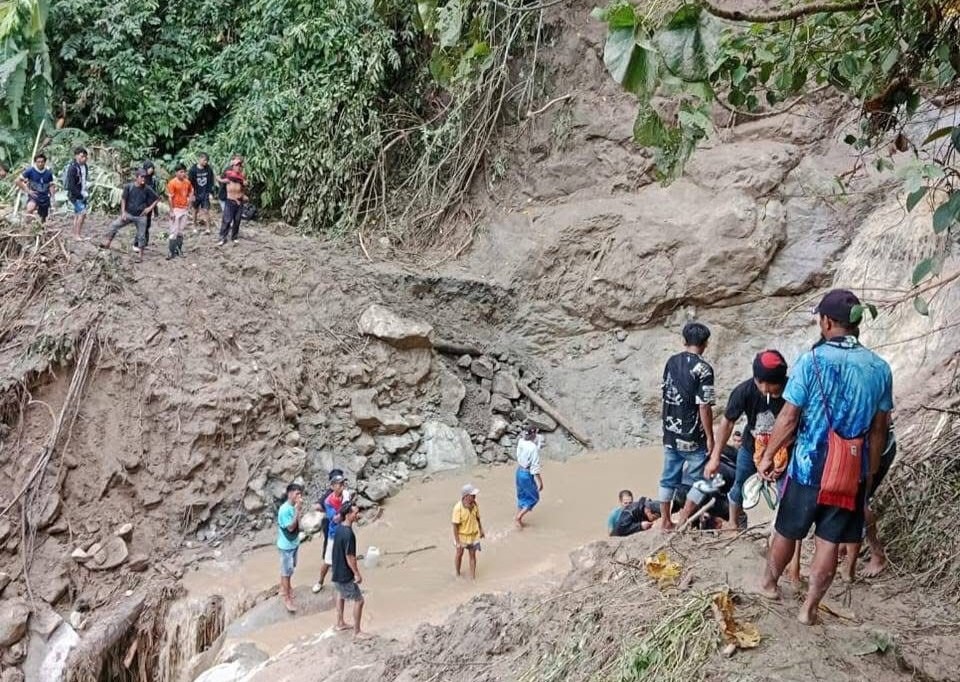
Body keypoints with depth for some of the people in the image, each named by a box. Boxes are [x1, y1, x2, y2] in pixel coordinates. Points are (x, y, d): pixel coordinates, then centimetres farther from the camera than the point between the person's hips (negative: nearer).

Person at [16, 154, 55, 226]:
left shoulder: (48, 172, 1)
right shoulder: (30, 171, -8)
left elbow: (51, 185, 11)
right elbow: (18, 181, -4)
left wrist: (52, 196, -2)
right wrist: (28, 191, -9)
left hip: (45, 198, 3)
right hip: (34, 196, -3)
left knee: (43, 219, 12)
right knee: (30, 209, -37)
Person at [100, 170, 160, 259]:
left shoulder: (147, 189, -6)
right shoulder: (129, 186, -7)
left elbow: (157, 199, 4)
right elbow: (123, 199, -2)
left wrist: (150, 208, -6)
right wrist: (123, 212, -9)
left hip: (141, 216, 0)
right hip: (128, 214, 0)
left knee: (141, 236, 3)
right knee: (113, 225, -8)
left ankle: (141, 255, 14)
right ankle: (107, 244, 6)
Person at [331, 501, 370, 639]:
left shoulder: (339, 528, 0)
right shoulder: (348, 534, -30)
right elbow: (349, 557, -26)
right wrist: (357, 574, -15)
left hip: (337, 570, 10)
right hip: (345, 573, -10)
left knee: (341, 594, 28)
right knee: (359, 600, 2)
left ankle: (340, 623, 43)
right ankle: (357, 632, 11)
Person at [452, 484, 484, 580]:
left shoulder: (475, 504, -14)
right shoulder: (458, 508, -30)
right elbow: (455, 526, -23)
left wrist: (481, 530, 13)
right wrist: (457, 542, -21)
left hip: (474, 535, 3)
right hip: (462, 535, -3)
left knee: (473, 555, 11)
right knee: (459, 553, 19)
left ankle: (473, 577, 25)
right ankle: (457, 573, 42)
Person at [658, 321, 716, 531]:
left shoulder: (671, 362, 5)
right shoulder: (703, 368, -16)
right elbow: (704, 406, -18)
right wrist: (710, 437, -11)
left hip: (670, 434, 7)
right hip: (693, 436, -6)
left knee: (668, 478, 13)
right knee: (693, 480, 5)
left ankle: (666, 521, 20)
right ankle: (682, 522, 8)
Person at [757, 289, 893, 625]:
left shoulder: (811, 361, -14)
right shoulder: (879, 368, -1)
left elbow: (788, 418, -12)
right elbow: (879, 429, 5)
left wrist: (768, 455, 1)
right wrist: (871, 471, 16)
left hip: (809, 466, -2)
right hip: (852, 472, 3)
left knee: (787, 531, 17)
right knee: (829, 540, 10)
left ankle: (769, 582, 37)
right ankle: (809, 607, 16)